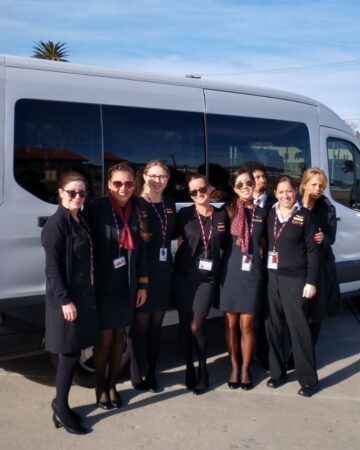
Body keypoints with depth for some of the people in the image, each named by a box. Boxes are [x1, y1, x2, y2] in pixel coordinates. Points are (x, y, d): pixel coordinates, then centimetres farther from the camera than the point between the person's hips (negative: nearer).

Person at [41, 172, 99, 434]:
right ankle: (61, 409, 15)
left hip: (84, 295, 8)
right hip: (67, 298, -8)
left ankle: (61, 404, 26)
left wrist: (87, 296, 12)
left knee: (74, 352, 13)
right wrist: (64, 300, -21)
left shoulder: (80, 221, 11)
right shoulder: (57, 223, -14)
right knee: (70, 353, 0)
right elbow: (52, 266, -17)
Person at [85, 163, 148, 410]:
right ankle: (100, 388, 23)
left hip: (126, 286, 5)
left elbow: (140, 250, 7)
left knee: (119, 336, 14)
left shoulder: (137, 211, 4)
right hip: (103, 285, -5)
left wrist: (142, 284, 5)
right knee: (105, 338, 2)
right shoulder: (97, 208, -11)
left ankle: (112, 385, 30)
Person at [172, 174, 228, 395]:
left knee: (196, 326, -6)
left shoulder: (221, 215, 4)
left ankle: (202, 370, 16)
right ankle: (189, 368, 24)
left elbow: (225, 245, 13)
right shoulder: (184, 214, 0)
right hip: (184, 276, 1)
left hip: (208, 277, -1)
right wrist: (182, 242, -6)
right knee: (185, 324, 6)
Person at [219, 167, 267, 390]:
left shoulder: (262, 213, 8)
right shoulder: (229, 210, 1)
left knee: (247, 325, 3)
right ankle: (234, 366, 23)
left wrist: (258, 251, 2)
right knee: (231, 323, 7)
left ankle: (246, 368, 19)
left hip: (252, 274, 1)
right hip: (230, 272, -1)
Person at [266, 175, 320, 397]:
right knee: (273, 327, 8)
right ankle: (277, 372, 23)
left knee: (299, 329, -2)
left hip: (295, 280, -4)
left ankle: (309, 379, 9)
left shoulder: (306, 216, -2)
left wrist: (311, 282, -10)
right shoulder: (270, 215, 9)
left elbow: (313, 251, -4)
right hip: (272, 278, 4)